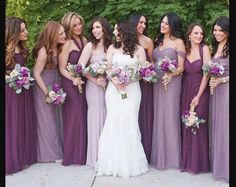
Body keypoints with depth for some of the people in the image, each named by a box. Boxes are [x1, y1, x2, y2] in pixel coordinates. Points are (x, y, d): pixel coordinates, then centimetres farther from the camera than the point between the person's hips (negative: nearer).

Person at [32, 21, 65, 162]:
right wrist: (47, 93, -16)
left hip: (55, 86, 7)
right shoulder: (44, 51, -24)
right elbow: (36, 74, -19)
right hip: (44, 88, -7)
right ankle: (50, 153, 20)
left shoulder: (58, 48, -2)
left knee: (56, 118, 15)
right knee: (47, 121, 6)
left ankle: (57, 149, 29)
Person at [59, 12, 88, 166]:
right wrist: (73, 79, -23)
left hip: (83, 83, 6)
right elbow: (62, 68, -11)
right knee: (73, 117, -2)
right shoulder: (67, 44, -11)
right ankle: (73, 154, 10)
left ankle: (83, 152, 21)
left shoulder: (84, 40, 7)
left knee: (83, 116, 10)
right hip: (71, 84, -6)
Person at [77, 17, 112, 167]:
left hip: (109, 86, 4)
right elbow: (81, 67, -11)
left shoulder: (110, 46, 8)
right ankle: (96, 157, 12)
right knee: (97, 118, 0)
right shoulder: (90, 45, -5)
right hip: (95, 87, -4)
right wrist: (95, 80, -13)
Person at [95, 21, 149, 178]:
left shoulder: (139, 50, 3)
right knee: (114, 122, -3)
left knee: (129, 123, -5)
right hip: (114, 88, 2)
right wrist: (116, 82, -14)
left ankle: (129, 162, 4)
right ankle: (114, 162, 5)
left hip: (132, 89, -2)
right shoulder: (112, 48, 10)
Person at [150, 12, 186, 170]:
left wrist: (171, 75, -23)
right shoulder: (158, 41, 15)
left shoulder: (178, 42, -2)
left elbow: (181, 67, -6)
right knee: (158, 117, 8)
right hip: (156, 82, 6)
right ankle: (158, 154, 18)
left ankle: (171, 156, 8)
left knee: (169, 117, -3)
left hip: (171, 83, -6)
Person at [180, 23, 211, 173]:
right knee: (186, 125, 6)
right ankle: (186, 160, 18)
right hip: (185, 90, 4)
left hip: (200, 90, -4)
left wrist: (198, 96, -12)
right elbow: (183, 71, 7)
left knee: (198, 125, -4)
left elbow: (206, 73, -10)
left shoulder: (204, 49, -6)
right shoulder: (186, 50, 6)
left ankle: (198, 163, 8)